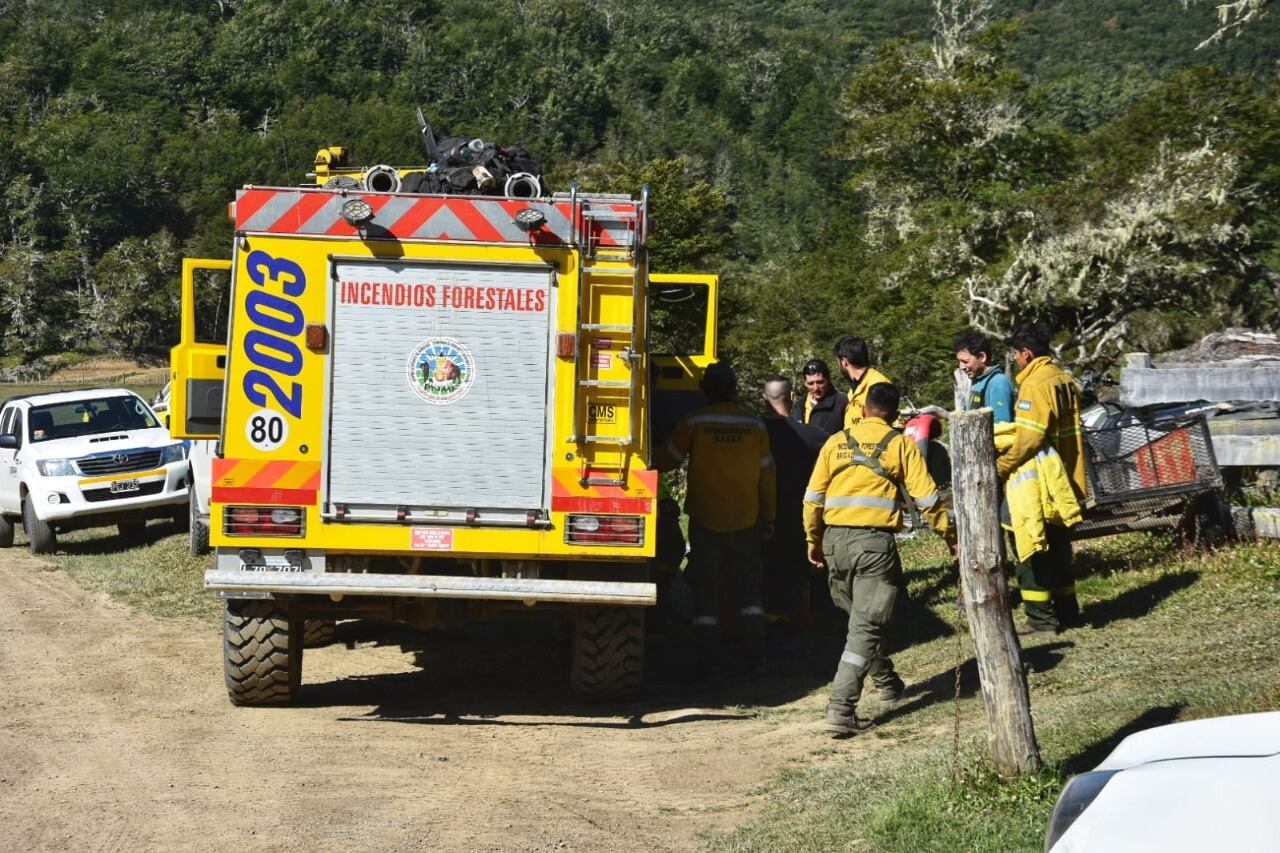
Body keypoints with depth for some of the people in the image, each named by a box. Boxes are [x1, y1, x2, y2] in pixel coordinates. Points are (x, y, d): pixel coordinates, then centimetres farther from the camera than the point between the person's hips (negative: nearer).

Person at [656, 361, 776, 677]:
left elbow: (665, 461, -1)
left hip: (705, 521, -2)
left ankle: (705, 663, 3)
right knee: (748, 588, 13)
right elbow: (767, 476, 5)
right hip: (745, 521, 2)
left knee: (706, 591, 5)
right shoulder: (755, 426, -1)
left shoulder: (694, 423, -8)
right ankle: (756, 658, 8)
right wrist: (768, 518, 15)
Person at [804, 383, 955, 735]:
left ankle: (886, 682, 41)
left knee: (861, 617, 23)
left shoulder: (837, 442, 11)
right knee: (866, 626, -4)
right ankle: (840, 709, -15)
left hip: (835, 538, 4)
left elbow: (813, 497, 10)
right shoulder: (901, 445, 3)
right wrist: (951, 538, 10)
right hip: (874, 539, -4)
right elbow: (926, 498, 0)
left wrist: (813, 539, 22)